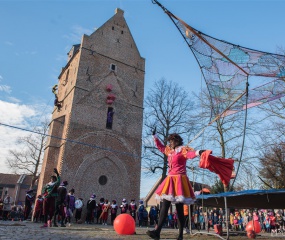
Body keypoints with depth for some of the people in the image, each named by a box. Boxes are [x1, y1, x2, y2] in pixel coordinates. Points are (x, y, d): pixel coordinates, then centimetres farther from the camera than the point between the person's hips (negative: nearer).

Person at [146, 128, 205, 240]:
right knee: (164, 206, 4)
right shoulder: (169, 150, 17)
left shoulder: (183, 150, -6)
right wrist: (154, 136, 34)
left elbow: (190, 153, -26)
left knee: (179, 208, -5)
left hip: (179, 180, -8)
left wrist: (198, 152, -48)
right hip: (170, 180, 8)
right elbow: (160, 147, 33)